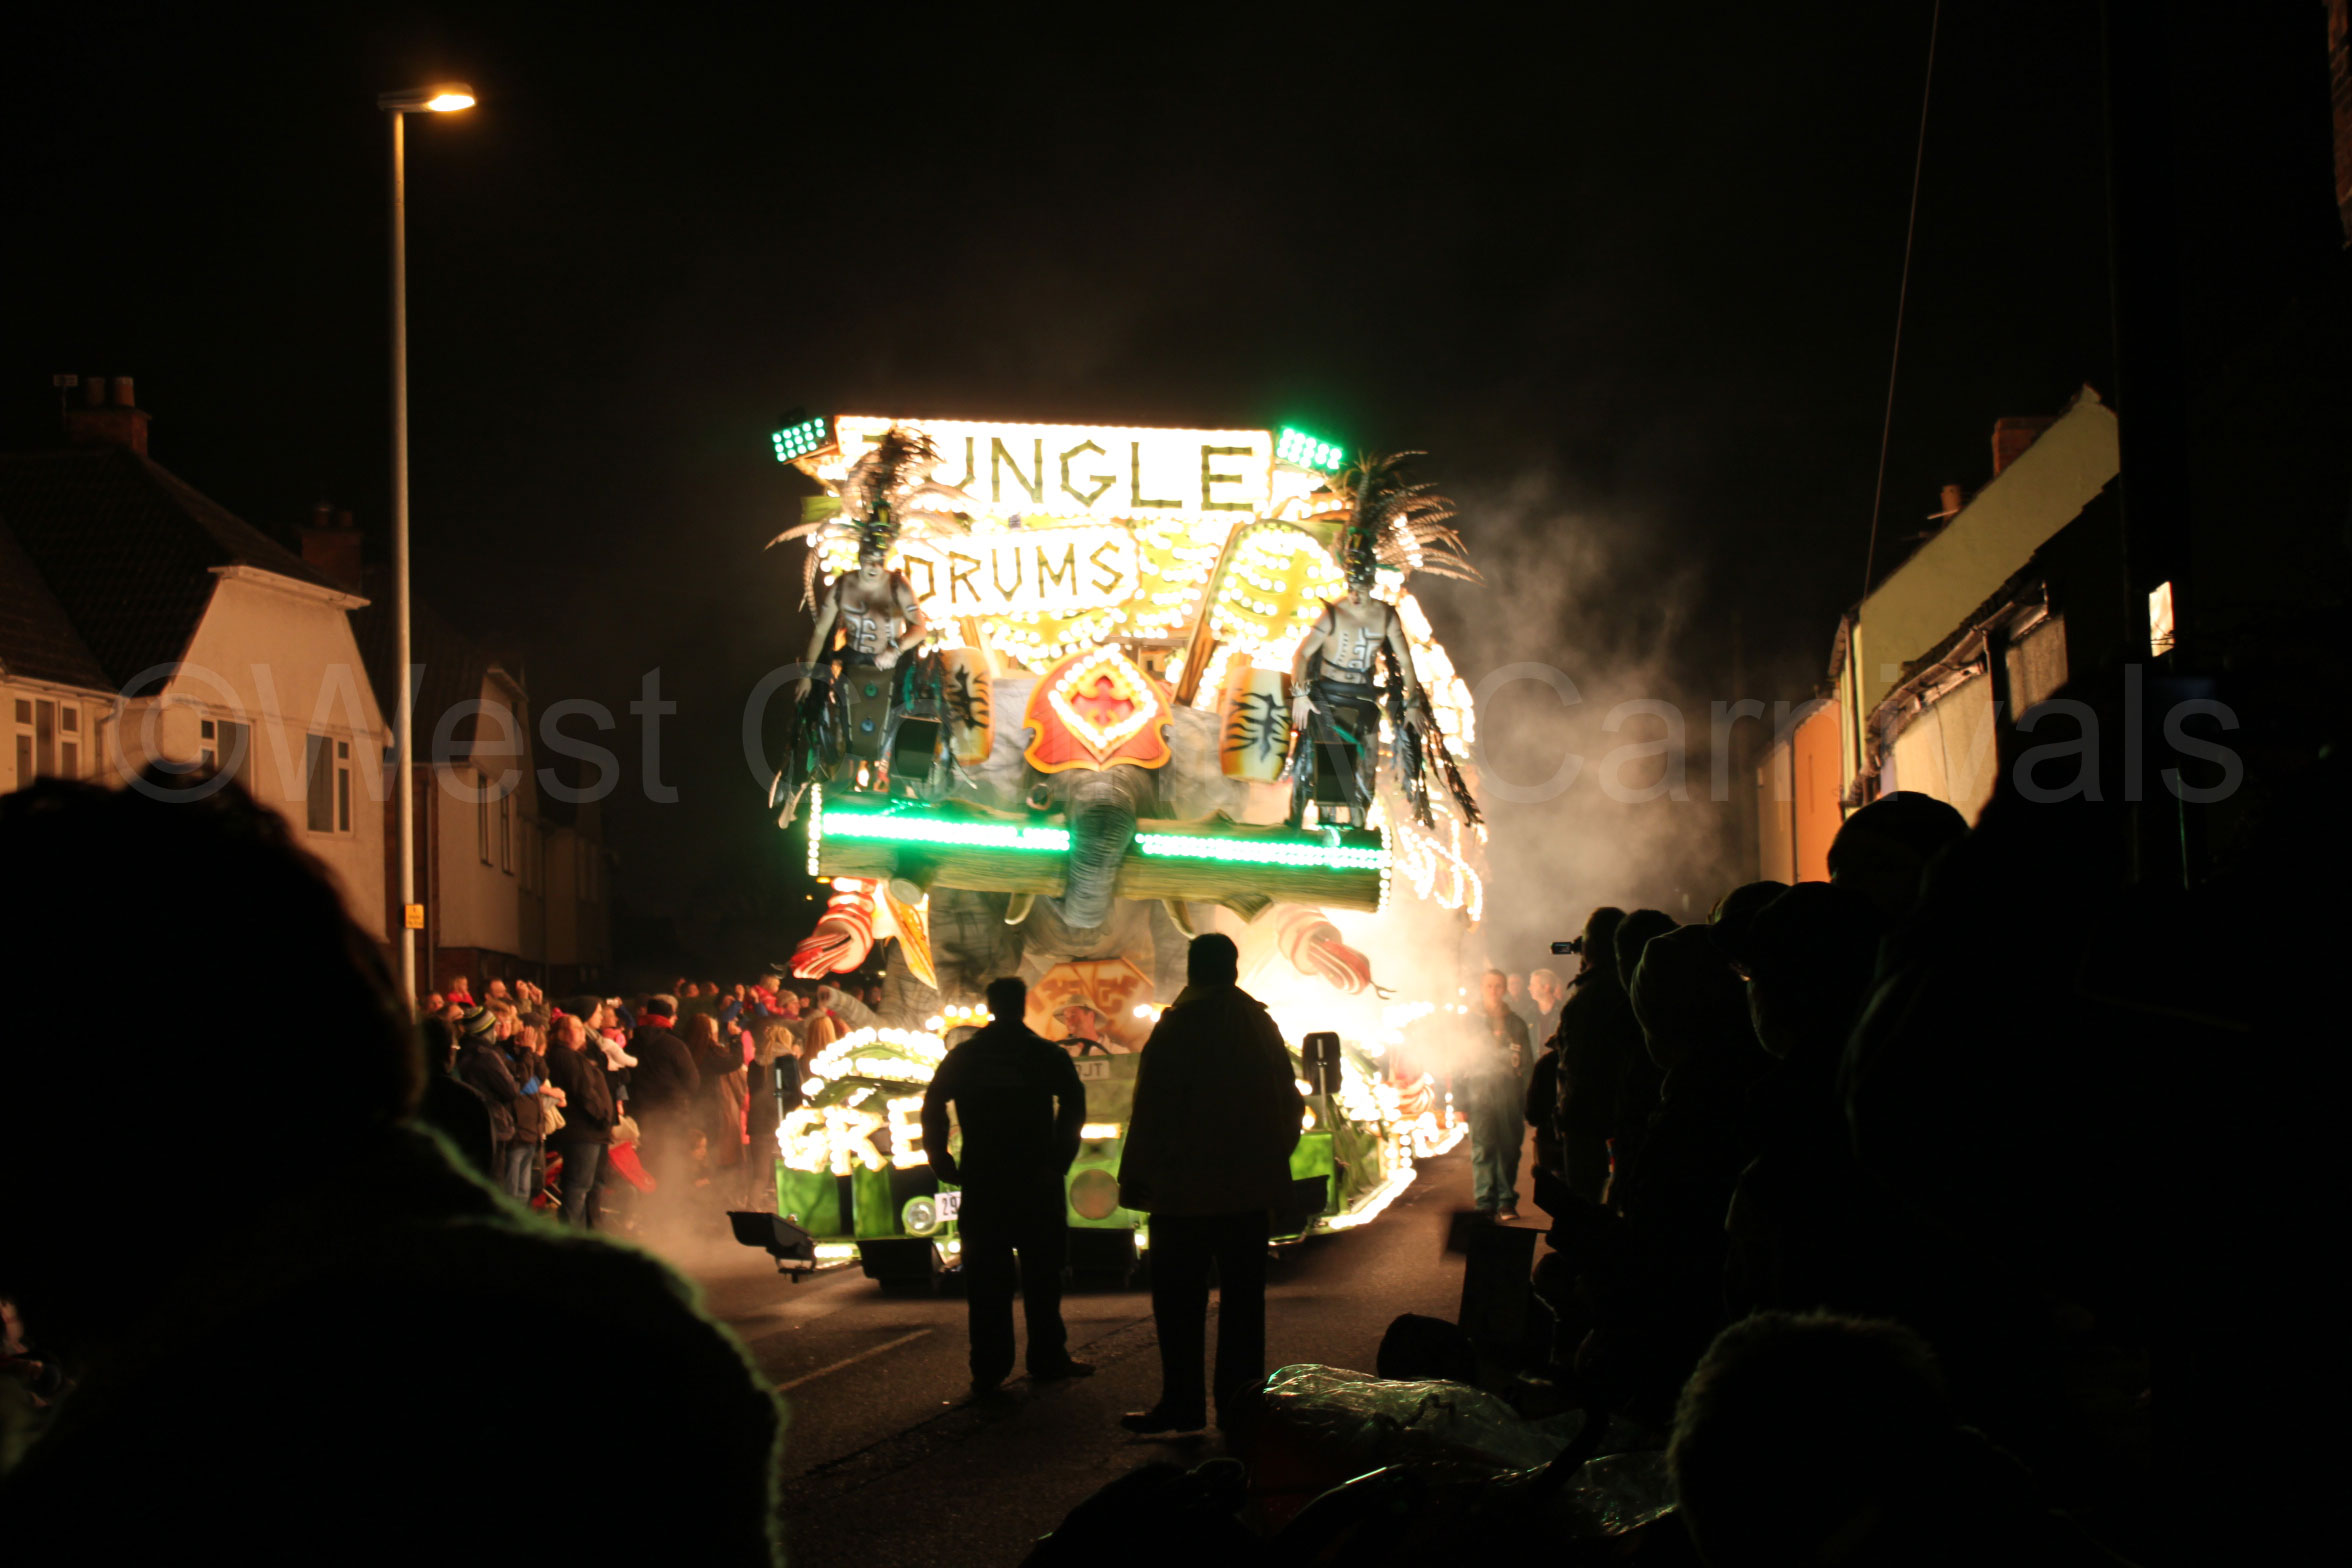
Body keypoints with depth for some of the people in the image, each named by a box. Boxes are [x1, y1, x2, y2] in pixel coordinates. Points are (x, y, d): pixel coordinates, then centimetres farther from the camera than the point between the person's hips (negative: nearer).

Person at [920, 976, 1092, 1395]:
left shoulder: (962, 1057, 7)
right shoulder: (1047, 1054, 1)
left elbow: (933, 1105, 2)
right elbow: (1073, 1102, -10)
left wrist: (942, 1160, 5)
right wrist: (1060, 1158, -8)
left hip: (981, 1178, 2)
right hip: (1035, 1176, -2)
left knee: (986, 1277, 4)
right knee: (1041, 1272, 7)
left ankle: (989, 1368, 1)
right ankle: (1047, 1359, 9)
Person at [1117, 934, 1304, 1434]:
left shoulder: (1175, 1028, -10)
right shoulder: (1263, 1025, 7)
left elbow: (1151, 1112, -12)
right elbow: (1291, 1104, 14)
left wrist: (1134, 1179, -5)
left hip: (1187, 1191, -5)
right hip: (1253, 1188, 5)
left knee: (1179, 1300, 1)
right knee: (1243, 1297, 9)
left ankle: (1181, 1404, 0)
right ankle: (1240, 1399, 10)